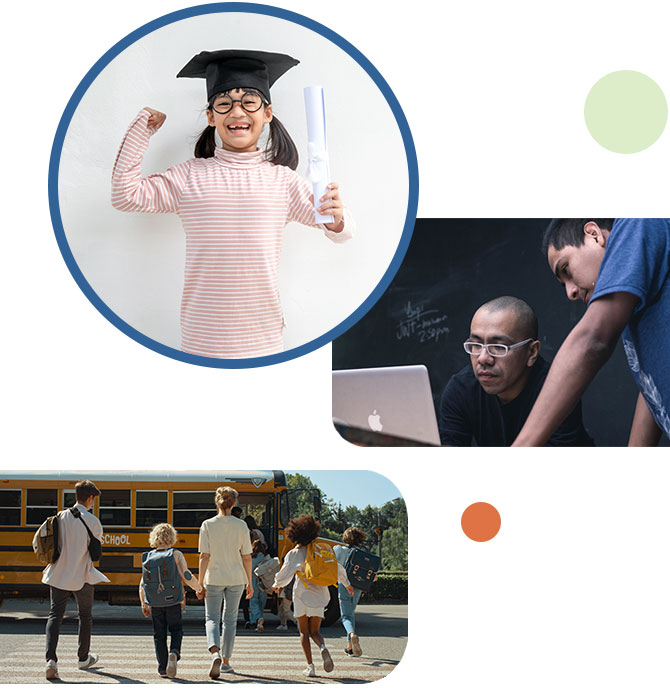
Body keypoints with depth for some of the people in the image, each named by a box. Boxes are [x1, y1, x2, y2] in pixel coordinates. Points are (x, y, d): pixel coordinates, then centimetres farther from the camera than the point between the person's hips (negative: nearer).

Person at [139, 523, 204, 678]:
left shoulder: (149, 557, 4)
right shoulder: (176, 555, -5)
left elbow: (143, 584, 6)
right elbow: (187, 577, -10)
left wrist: (144, 604, 16)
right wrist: (199, 588, 9)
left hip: (154, 602, 2)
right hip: (173, 601, -2)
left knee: (159, 634, 11)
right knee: (176, 629, 14)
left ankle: (163, 669, 10)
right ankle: (174, 652, -14)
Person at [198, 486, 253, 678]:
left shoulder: (208, 525, -8)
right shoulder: (241, 526, -4)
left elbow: (204, 556, -9)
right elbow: (246, 557, -1)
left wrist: (200, 583, -3)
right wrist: (249, 582, 8)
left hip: (214, 579, -1)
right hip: (236, 579, 2)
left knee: (212, 618, 6)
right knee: (230, 619, 14)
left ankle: (215, 653, -20)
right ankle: (225, 661, 20)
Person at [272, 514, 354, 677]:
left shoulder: (293, 554, -7)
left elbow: (284, 575, -8)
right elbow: (338, 568, 9)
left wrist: (276, 585, 14)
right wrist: (347, 584, 25)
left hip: (301, 594, -3)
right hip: (319, 595, 3)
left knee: (304, 632, 8)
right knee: (315, 632, 10)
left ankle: (310, 666, -3)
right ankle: (323, 647, -24)